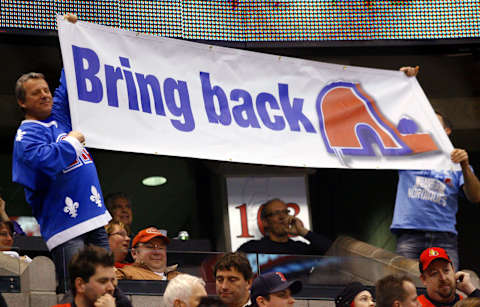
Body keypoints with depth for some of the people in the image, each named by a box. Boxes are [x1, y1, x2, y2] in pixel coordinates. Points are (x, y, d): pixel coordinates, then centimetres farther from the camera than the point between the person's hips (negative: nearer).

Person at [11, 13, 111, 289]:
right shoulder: (27, 134, -5)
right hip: (64, 226, -8)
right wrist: (73, 141, -8)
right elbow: (48, 161, -24)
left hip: (95, 219, 8)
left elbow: (69, 84, 30)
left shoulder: (58, 116, 17)